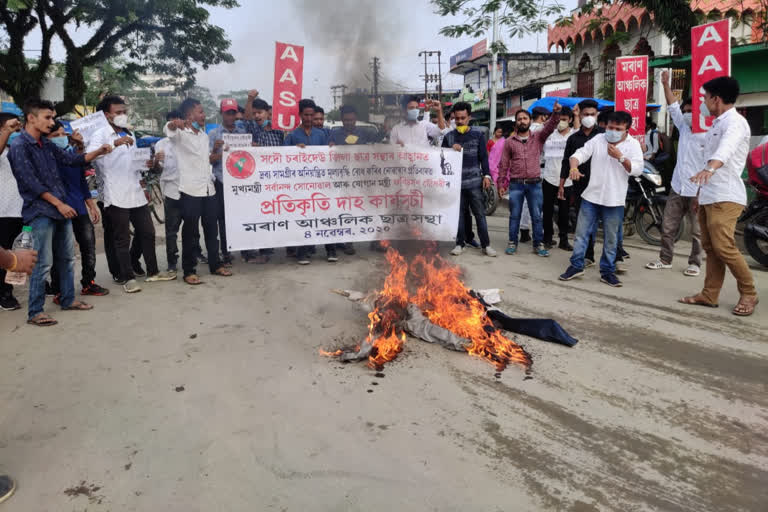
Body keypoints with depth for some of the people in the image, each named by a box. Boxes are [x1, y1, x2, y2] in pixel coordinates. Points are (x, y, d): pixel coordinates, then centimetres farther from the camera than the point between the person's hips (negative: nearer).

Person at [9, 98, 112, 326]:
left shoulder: (47, 145, 14)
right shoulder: (19, 146, -10)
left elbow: (72, 159, 16)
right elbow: (31, 182, -16)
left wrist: (98, 152, 0)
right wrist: (59, 204, -17)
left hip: (60, 209, 8)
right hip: (40, 212, -8)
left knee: (67, 258, 14)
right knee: (43, 263, -7)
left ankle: (68, 300, 26)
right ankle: (34, 312, 2)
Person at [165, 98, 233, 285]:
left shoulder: (204, 134, 16)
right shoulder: (180, 133, -7)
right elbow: (167, 129, -31)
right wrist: (175, 123, -52)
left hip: (209, 188, 7)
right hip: (190, 189, -7)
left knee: (211, 228, 13)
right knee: (191, 232, -1)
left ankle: (215, 264, 25)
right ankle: (189, 271, 7)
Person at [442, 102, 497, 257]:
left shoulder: (478, 134, 6)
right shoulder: (449, 136, 8)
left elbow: (483, 156, 5)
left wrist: (486, 175, -3)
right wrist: (451, 150, -11)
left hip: (475, 182, -1)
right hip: (456, 182, 1)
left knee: (480, 214, 1)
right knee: (459, 214, 6)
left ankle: (486, 244, 7)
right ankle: (460, 243, 16)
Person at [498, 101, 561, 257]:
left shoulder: (538, 137, 7)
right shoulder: (509, 142, 6)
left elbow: (550, 127, -12)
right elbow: (504, 164, 6)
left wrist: (556, 114, -31)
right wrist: (501, 184, 2)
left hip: (535, 184, 0)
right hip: (516, 184, 0)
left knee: (537, 216, 5)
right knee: (514, 216, 7)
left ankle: (538, 244, 13)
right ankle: (512, 242, 17)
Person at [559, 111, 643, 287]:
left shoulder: (633, 144, 0)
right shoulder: (598, 139, 3)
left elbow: (637, 170, -9)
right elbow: (580, 154, -3)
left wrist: (620, 157, -22)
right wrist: (574, 167, -24)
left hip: (614, 200, -1)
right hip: (591, 196, 1)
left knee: (611, 238, 6)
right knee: (581, 233, 4)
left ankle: (607, 271, 17)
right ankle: (576, 266, 16)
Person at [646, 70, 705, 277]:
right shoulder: (683, 127, 7)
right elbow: (673, 107, 10)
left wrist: (702, 195, -18)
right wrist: (666, 84, 1)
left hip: (697, 192, -7)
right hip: (678, 189, 7)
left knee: (697, 231, 5)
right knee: (668, 226, 9)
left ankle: (695, 263, 16)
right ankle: (665, 259, 20)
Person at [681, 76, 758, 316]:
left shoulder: (735, 122, -12)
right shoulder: (718, 124, 20)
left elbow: (726, 148, -34)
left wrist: (710, 168, -54)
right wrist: (701, 193, 27)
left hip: (725, 197, -10)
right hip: (708, 195, 10)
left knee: (723, 246, -14)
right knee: (710, 247, 8)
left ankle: (748, 293, 1)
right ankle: (709, 295, 13)